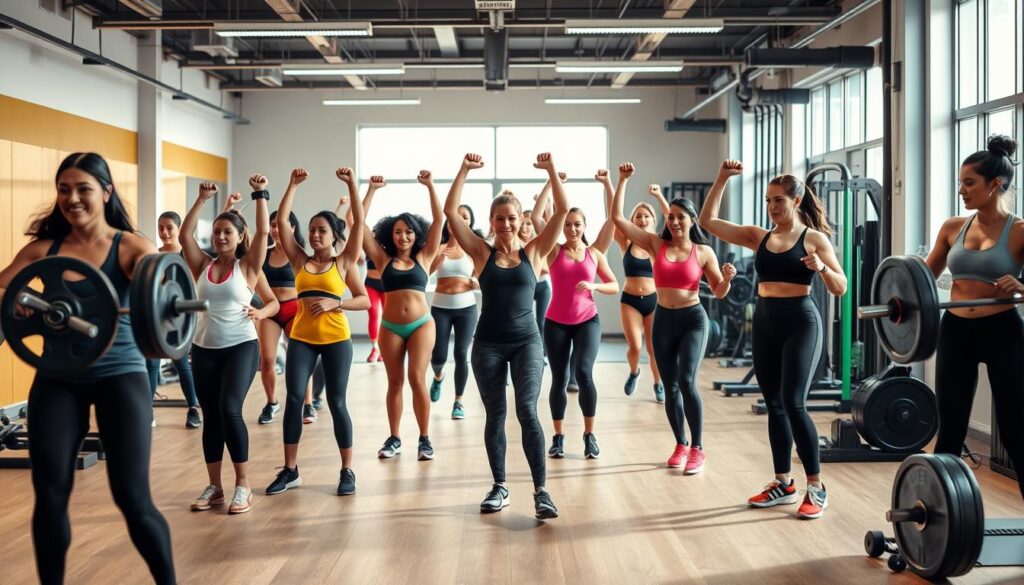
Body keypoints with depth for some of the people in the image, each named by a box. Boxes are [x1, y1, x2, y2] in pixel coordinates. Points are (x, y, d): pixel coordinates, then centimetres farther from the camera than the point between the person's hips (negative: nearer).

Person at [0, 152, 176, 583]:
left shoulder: (131, 247, -4)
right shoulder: (44, 248, 5)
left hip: (120, 375, -3)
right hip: (56, 378, 3)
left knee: (132, 497, -4)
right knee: (49, 494, 1)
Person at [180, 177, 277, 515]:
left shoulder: (248, 267, 0)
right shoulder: (203, 265, 7)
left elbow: (263, 231, -10)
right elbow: (185, 235, -3)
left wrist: (260, 194, -9)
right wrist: (203, 199, -3)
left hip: (241, 346, -4)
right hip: (204, 349, 4)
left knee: (230, 410, -16)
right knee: (211, 417, 8)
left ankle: (243, 487, -7)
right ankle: (214, 487, 17)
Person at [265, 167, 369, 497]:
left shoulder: (343, 263, 3)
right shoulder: (300, 261, 8)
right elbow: (281, 221, 3)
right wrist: (293, 186, 0)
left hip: (336, 340, -2)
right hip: (301, 339, 2)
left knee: (336, 402, 0)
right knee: (294, 398, -4)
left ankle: (347, 471, 9)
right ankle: (290, 470, 5)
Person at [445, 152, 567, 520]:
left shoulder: (533, 252, 2)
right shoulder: (482, 253, 2)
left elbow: (562, 211, -5)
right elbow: (450, 212, -5)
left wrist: (551, 170, -10)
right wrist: (465, 170, -9)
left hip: (527, 341, -1)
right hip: (488, 344, 1)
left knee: (527, 410, -13)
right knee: (495, 415, 7)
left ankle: (541, 491, -11)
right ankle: (499, 487, 20)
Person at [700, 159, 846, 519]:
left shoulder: (814, 238, -3)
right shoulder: (759, 237, 8)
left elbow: (840, 289, -6)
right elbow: (708, 220, 5)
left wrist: (821, 267, -25)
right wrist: (722, 179, 0)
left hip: (800, 322, -5)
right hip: (765, 323, 5)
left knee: (793, 403, -12)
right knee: (774, 405, 9)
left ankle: (816, 488, -1)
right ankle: (783, 484, 20)